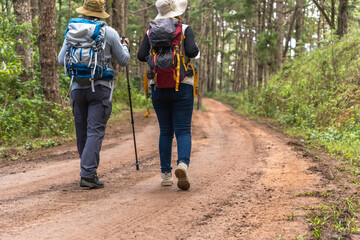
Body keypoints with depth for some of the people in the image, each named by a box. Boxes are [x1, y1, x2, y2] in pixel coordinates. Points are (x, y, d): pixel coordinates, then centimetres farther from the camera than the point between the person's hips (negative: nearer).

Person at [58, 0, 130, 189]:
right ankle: (88, 174, -15)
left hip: (78, 87, 3)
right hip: (100, 88, -3)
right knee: (95, 131, -5)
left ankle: (88, 172, 22)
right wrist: (125, 46, 26)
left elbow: (62, 60, 8)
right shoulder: (109, 33, -2)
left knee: (82, 132, 12)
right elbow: (123, 61, 6)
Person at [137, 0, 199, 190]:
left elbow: (141, 56, 1)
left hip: (158, 87, 3)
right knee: (183, 131, -2)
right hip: (181, 87, -3)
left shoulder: (151, 31, 6)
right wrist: (195, 48, 7)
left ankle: (166, 175, 11)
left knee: (165, 132, 12)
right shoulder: (185, 29, -3)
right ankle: (183, 165, -28)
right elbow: (192, 52, -16)